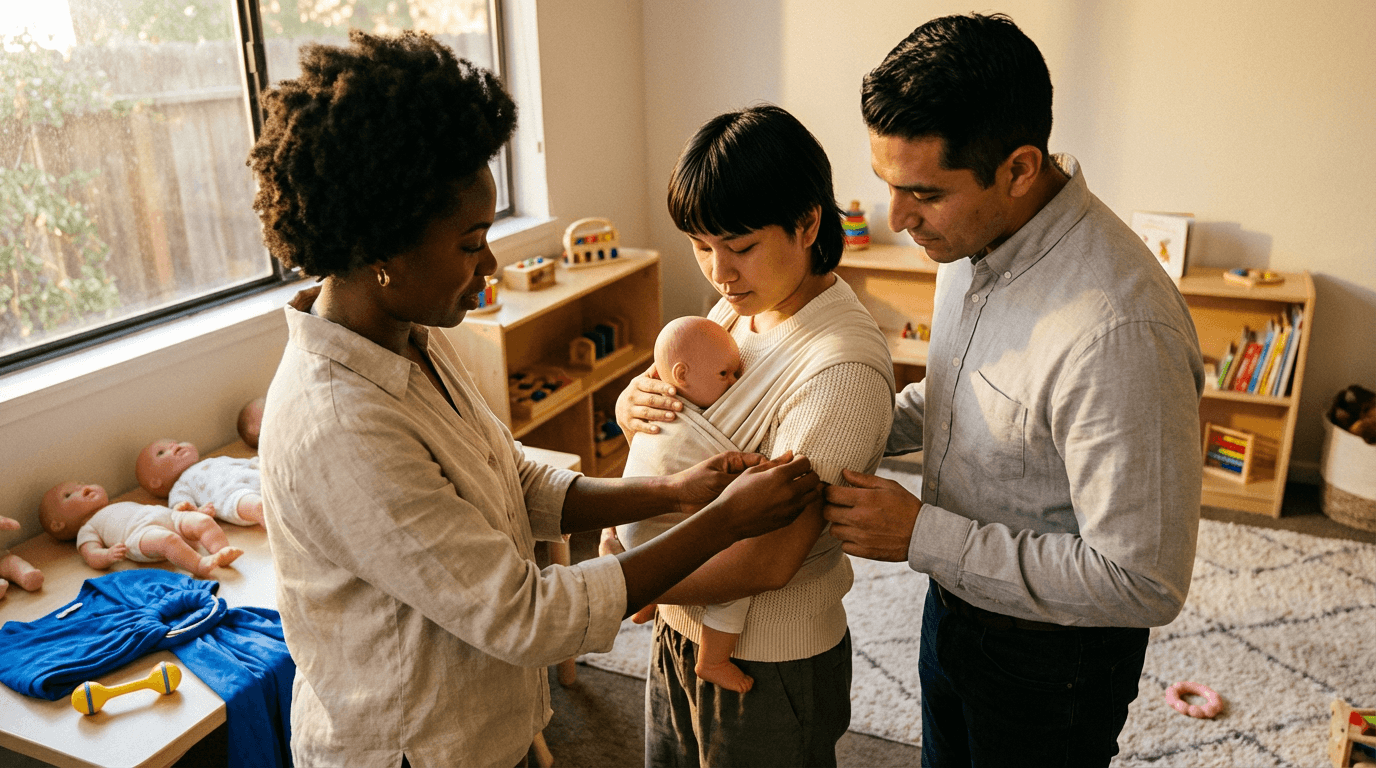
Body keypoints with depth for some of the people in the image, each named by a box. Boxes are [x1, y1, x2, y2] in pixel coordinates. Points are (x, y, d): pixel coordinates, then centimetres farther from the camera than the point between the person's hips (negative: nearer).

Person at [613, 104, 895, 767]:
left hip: (770, 669, -7)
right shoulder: (740, 307, -3)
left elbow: (766, 560, -29)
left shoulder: (843, 368, -29)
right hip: (683, 626, 7)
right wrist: (632, 404, -16)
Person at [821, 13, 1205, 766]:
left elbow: (1143, 584, -30)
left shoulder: (1117, 333, -36)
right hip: (954, 601, 7)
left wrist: (923, 536, -28)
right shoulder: (975, 237, -8)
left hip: (1050, 658, -7)